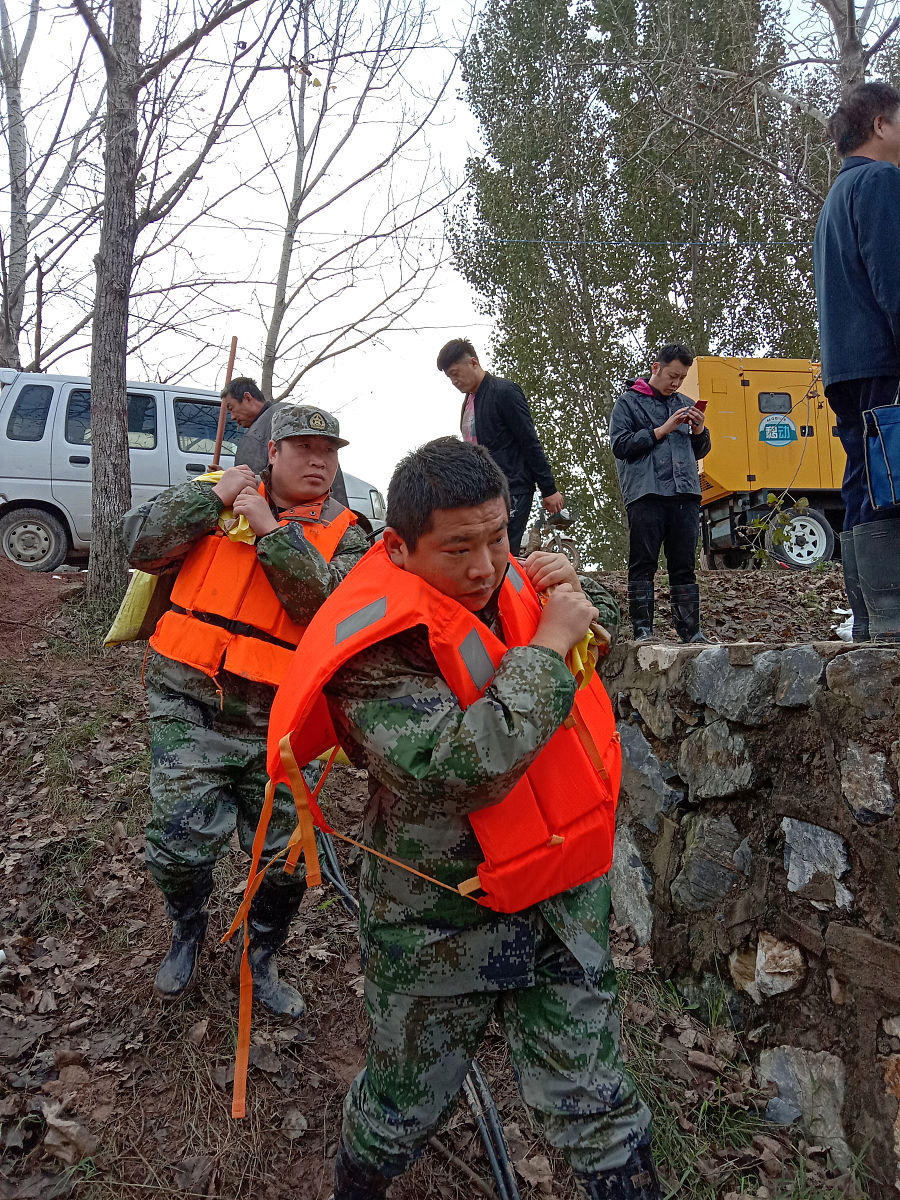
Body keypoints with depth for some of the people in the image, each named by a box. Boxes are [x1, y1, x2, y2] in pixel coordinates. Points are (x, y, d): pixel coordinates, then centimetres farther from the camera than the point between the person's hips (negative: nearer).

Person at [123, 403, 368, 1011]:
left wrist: (272, 530, -18)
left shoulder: (343, 535, 4)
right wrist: (212, 496, -10)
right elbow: (142, 546, -3)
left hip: (277, 719, 1)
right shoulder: (219, 497, 6)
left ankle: (261, 958, 35)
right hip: (190, 707, 0)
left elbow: (329, 607, -15)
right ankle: (188, 933, 31)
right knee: (180, 846, -4)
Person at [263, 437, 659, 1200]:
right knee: (408, 1102, 21)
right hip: (444, 924, -4)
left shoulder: (507, 584, -3)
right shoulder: (377, 645, -24)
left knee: (593, 1101, 14)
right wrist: (549, 644, -29)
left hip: (563, 899, 4)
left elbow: (607, 626, 17)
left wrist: (577, 594, -7)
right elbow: (462, 769, -37)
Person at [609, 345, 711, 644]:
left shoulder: (685, 405, 24)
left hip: (685, 494, 4)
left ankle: (690, 631, 5)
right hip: (646, 493, -4)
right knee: (643, 565, -5)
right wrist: (662, 430, -6)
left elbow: (699, 452, 26)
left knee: (684, 567, 4)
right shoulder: (628, 402, 9)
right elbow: (620, 445, -3)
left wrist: (699, 431, 5)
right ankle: (642, 630, -2)